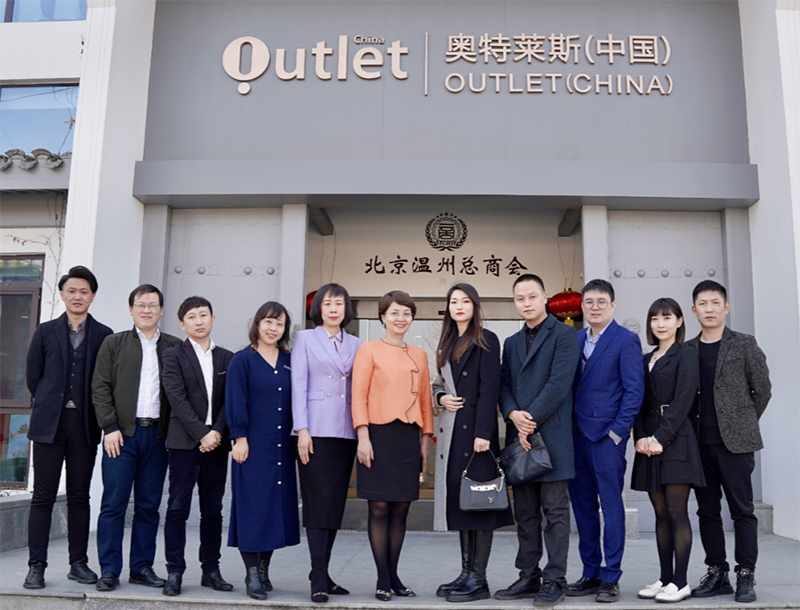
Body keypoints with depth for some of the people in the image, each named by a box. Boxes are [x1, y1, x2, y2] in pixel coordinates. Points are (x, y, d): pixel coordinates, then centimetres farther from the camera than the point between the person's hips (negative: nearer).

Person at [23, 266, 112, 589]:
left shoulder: (104, 335, 4)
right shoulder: (45, 332, 8)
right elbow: (33, 376, 9)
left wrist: (96, 414, 0)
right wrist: (49, 406, 6)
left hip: (84, 425, 0)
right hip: (49, 424, 0)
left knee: (80, 497, 7)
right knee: (43, 497, 2)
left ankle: (79, 563, 15)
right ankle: (36, 566, 9)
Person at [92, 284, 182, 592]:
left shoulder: (175, 347, 10)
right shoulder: (114, 343, 8)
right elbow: (100, 387, 2)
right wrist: (110, 427, -7)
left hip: (157, 435, 1)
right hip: (122, 434, -1)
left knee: (149, 506, 7)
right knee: (113, 504, -1)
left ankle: (142, 567, 17)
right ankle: (109, 570, 8)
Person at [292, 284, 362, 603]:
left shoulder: (356, 345, 15)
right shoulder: (305, 339, 6)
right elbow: (298, 385, -1)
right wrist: (302, 429, -10)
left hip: (346, 432, 4)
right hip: (316, 430, -4)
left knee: (336, 503, 6)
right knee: (319, 502, -7)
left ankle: (323, 573, 15)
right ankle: (318, 578, -3)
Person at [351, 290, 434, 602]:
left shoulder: (419, 355, 15)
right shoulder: (369, 350, 2)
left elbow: (425, 399, 15)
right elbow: (358, 396, -4)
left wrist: (426, 437, 9)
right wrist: (363, 437, -12)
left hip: (408, 437, 4)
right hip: (379, 435, -4)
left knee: (401, 509, 7)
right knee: (379, 508, -1)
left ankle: (394, 576, 17)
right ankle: (383, 579, 8)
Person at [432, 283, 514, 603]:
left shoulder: (486, 341, -4)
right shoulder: (446, 343, 16)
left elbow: (490, 389, -12)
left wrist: (483, 433, -19)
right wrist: (441, 397, 1)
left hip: (475, 429, -7)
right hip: (451, 430, 7)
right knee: (458, 497, 10)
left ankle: (478, 579, 3)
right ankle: (466, 572, 20)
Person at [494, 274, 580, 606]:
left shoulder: (564, 335, -2)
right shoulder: (511, 343, 19)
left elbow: (559, 383, -12)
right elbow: (504, 385, 12)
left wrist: (531, 418, -13)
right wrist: (513, 415, -8)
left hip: (551, 434, -6)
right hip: (518, 434, 6)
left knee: (555, 510, -1)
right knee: (525, 512, 11)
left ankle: (554, 581, 6)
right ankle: (529, 577, 19)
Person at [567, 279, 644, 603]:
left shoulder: (626, 340, -4)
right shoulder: (575, 339, 13)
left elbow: (634, 390, -8)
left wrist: (617, 431, -13)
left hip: (607, 436, -6)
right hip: (577, 436, 6)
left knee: (611, 506, 1)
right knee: (583, 507, 11)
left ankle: (610, 578, 11)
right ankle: (591, 574, 22)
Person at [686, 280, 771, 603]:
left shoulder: (745, 345, 2)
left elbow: (763, 390, 5)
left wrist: (743, 425, 8)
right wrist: (693, 431, 7)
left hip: (735, 442, -3)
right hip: (699, 443, 4)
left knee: (742, 510, -1)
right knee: (707, 511, 9)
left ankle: (745, 576, 9)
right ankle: (716, 573, 19)